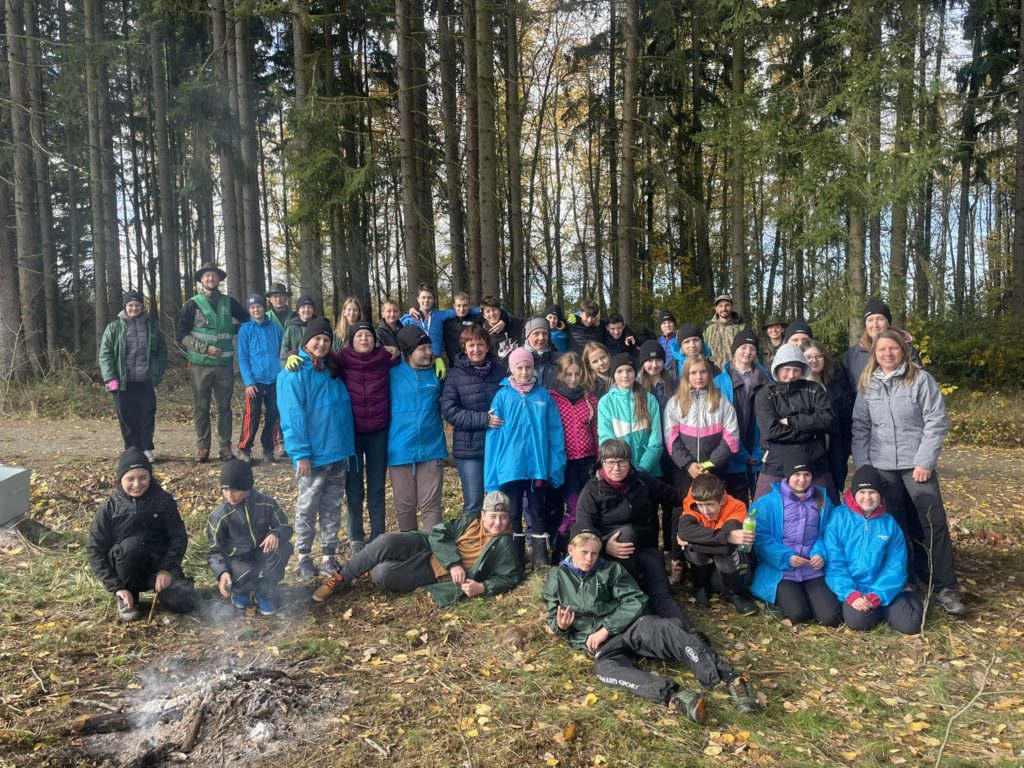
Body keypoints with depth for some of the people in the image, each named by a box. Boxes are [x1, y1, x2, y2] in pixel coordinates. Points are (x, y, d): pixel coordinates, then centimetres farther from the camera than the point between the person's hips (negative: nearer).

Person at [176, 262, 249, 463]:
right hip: (200, 364, -2)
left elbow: (247, 320, 22)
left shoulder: (228, 302, 9)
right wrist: (205, 348, -12)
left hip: (225, 364, 2)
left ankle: (225, 447, 11)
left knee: (224, 406, 5)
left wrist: (232, 329, 6)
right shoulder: (193, 304, 2)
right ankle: (202, 448, 10)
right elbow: (181, 335, -2)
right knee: (201, 408, 3)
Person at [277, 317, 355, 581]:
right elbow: (292, 416, -14)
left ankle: (328, 557, 20)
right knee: (307, 508, 7)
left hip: (339, 453, 6)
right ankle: (304, 557, 20)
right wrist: (301, 453, -19)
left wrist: (347, 446, 10)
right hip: (314, 455, -6)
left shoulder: (332, 369, 13)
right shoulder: (295, 373, -9)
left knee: (333, 507, 11)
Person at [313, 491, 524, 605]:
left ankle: (370, 571, 12)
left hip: (437, 574, -3)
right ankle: (340, 579, -4)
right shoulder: (471, 521, 1)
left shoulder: (504, 545, -8)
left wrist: (482, 587, -24)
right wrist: (454, 563, -17)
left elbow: (512, 577, -9)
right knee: (386, 542, -26)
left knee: (383, 575, -26)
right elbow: (438, 533, -3)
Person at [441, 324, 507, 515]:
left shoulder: (499, 370, 5)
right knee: (473, 502, 3)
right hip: (469, 448, -3)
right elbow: (449, 410, -11)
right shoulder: (455, 374, -3)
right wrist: (483, 419, -18)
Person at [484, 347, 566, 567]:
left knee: (538, 513, 12)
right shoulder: (502, 396, -3)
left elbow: (555, 433, 1)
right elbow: (493, 435, -3)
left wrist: (557, 467, -4)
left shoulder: (543, 395, 0)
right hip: (510, 467, 0)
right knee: (513, 514, 12)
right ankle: (515, 559, 23)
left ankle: (541, 558, 20)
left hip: (537, 466, 0)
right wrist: (492, 474, -6)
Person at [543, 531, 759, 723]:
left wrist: (605, 629, -12)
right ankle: (672, 698, -56)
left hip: (630, 626, 1)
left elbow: (635, 602, -1)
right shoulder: (557, 577, 12)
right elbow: (553, 619, 17)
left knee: (667, 629, -32)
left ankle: (731, 680, -41)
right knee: (605, 667, -38)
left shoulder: (610, 569, 8)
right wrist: (561, 626, -9)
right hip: (600, 643, 0)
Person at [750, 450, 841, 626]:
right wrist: (786, 557, -17)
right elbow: (761, 538, -6)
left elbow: (827, 533, 11)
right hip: (781, 570, -3)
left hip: (813, 570, 3)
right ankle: (779, 598, 11)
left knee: (831, 617, -14)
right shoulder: (769, 502, -1)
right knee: (797, 614, -22)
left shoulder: (822, 500, 12)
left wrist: (821, 554, -9)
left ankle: (807, 596, 17)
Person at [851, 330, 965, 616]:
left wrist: (925, 462, -11)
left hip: (917, 464, -2)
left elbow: (937, 422, -6)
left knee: (934, 524, -3)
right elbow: (860, 428, 9)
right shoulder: (867, 385, 7)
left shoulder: (921, 379, -3)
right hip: (881, 466, 3)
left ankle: (944, 587, 6)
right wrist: (861, 466, 2)